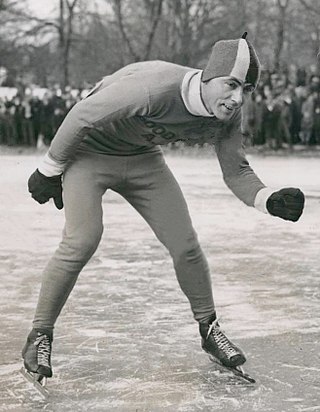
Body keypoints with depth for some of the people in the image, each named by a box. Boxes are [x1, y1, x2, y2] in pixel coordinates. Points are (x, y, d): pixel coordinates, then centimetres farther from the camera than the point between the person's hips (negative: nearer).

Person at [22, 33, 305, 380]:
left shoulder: (227, 115, -18)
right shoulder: (153, 88, -39)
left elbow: (236, 172, -6)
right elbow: (82, 116, -28)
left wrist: (271, 201, -27)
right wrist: (50, 171, -15)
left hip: (143, 159, 6)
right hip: (89, 153, -5)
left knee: (185, 243, -1)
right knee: (82, 241, -20)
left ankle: (208, 329, 18)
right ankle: (39, 336, -4)